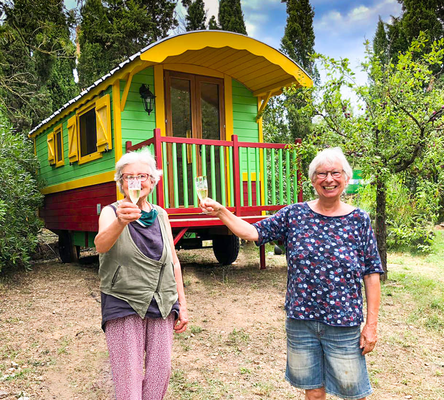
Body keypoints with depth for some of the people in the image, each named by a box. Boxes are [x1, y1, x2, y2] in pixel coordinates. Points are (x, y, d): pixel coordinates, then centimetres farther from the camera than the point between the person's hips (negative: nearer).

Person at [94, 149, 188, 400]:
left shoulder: (161, 215, 9)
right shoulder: (111, 212, -2)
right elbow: (101, 245, -24)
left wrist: (182, 304, 9)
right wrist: (120, 222, -45)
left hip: (162, 304, 4)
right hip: (123, 305, -3)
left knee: (160, 373, 8)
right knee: (128, 378, -3)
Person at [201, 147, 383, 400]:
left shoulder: (359, 220, -3)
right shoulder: (294, 215, -1)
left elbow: (372, 275, -3)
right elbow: (253, 232, -1)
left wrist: (372, 324, -5)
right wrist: (221, 212, -14)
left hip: (343, 324, -1)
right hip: (301, 320, 2)